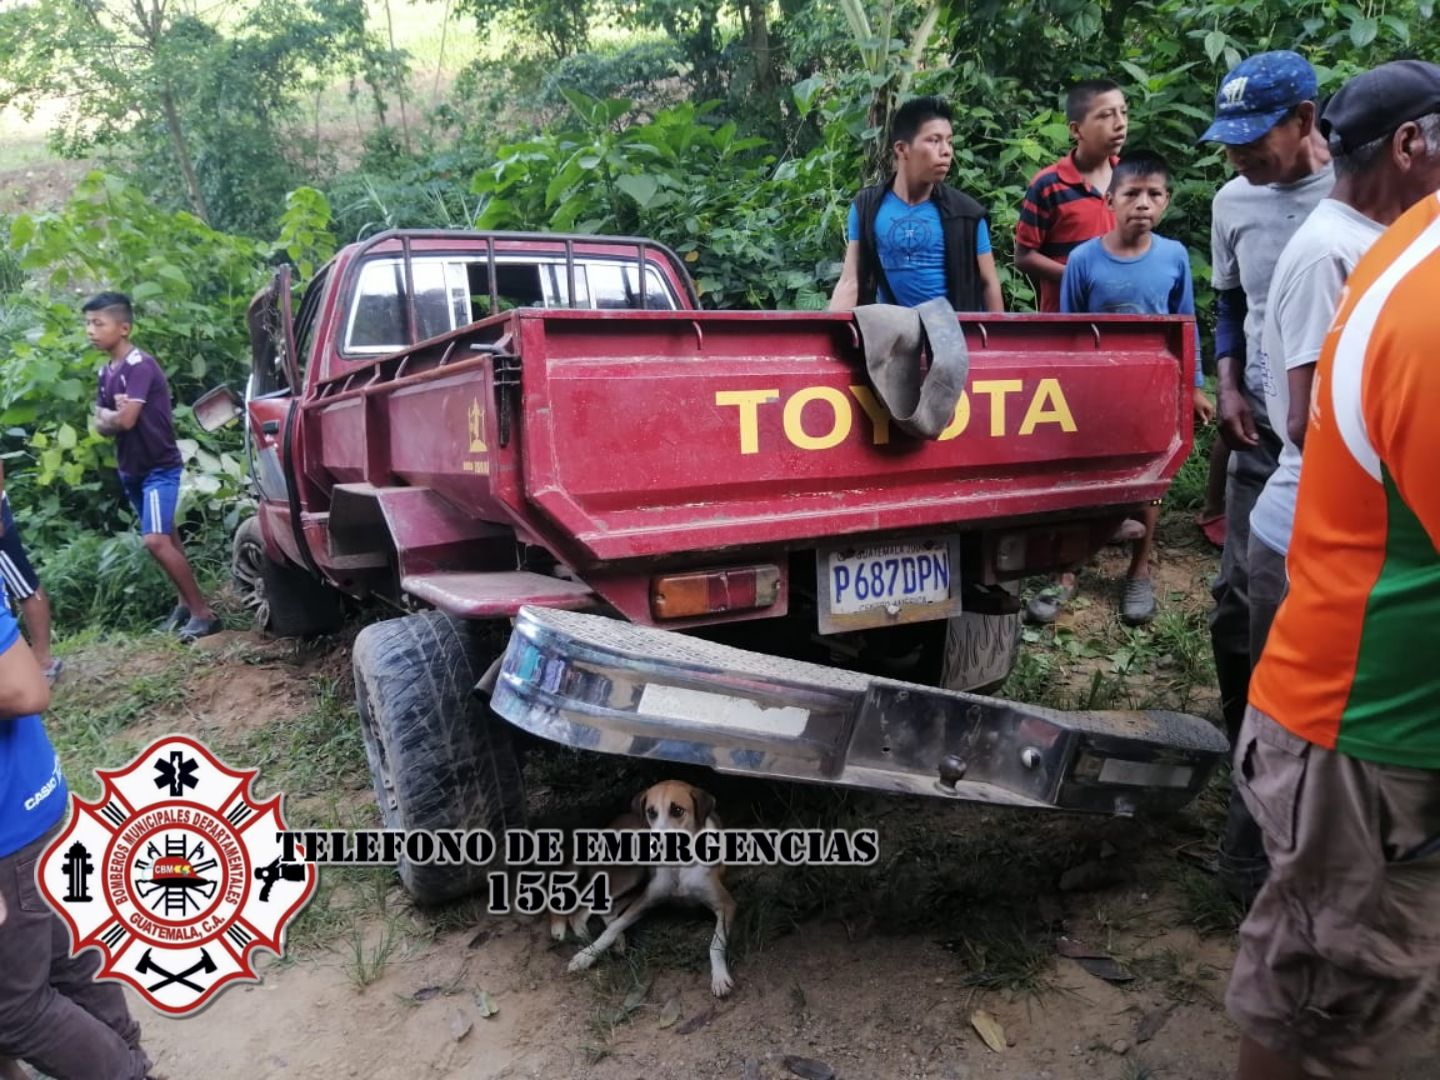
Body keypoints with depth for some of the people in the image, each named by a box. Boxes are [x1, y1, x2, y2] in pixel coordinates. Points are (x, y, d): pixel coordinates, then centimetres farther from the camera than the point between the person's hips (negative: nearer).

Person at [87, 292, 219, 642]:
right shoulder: (106, 371, 8)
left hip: (159, 468, -9)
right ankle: (186, 602, 25)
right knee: (166, 538, 15)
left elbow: (126, 420, -25)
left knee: (156, 540, -17)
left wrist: (107, 415, -4)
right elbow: (101, 425, 6)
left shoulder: (140, 365, -18)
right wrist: (113, 415, -15)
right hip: (131, 469, 9)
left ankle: (203, 611, -10)